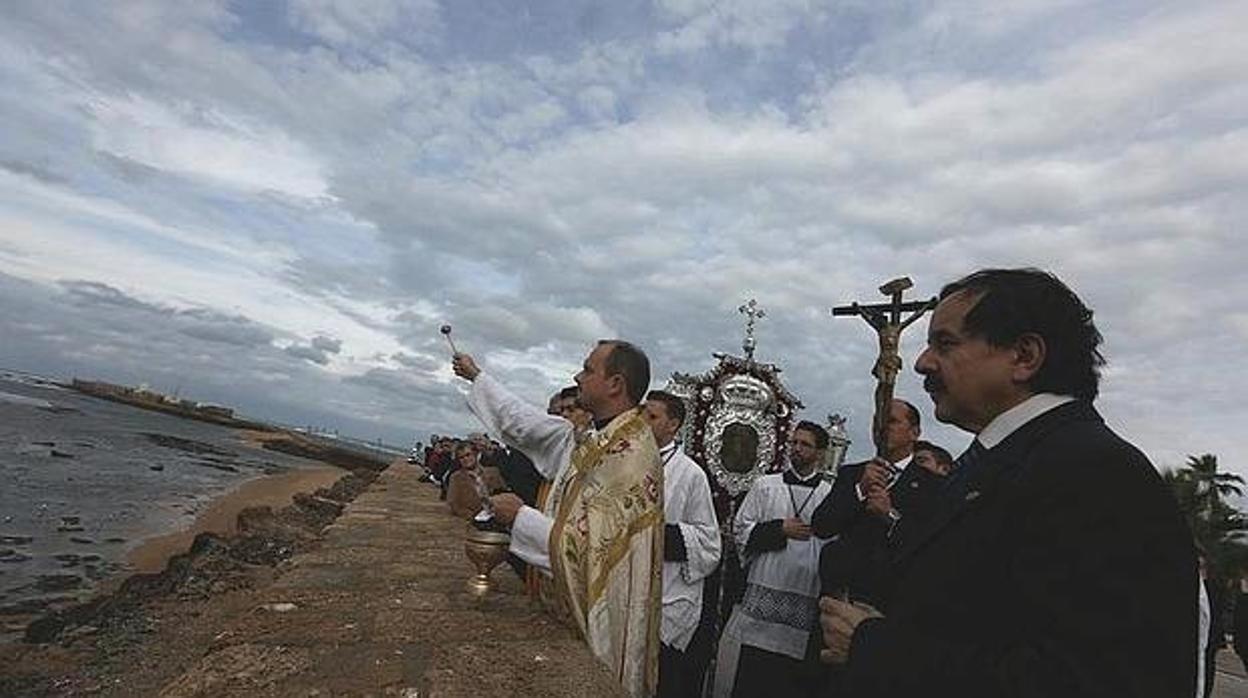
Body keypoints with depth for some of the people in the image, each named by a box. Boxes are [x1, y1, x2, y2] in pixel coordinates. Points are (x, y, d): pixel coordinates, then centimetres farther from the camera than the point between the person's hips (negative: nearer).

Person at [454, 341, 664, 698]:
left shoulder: (630, 458, -25)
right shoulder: (590, 440, 1)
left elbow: (588, 549, -28)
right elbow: (527, 424, 14)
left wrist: (521, 517, -17)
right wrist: (477, 377, 23)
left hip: (598, 625, -8)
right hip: (572, 608, 8)